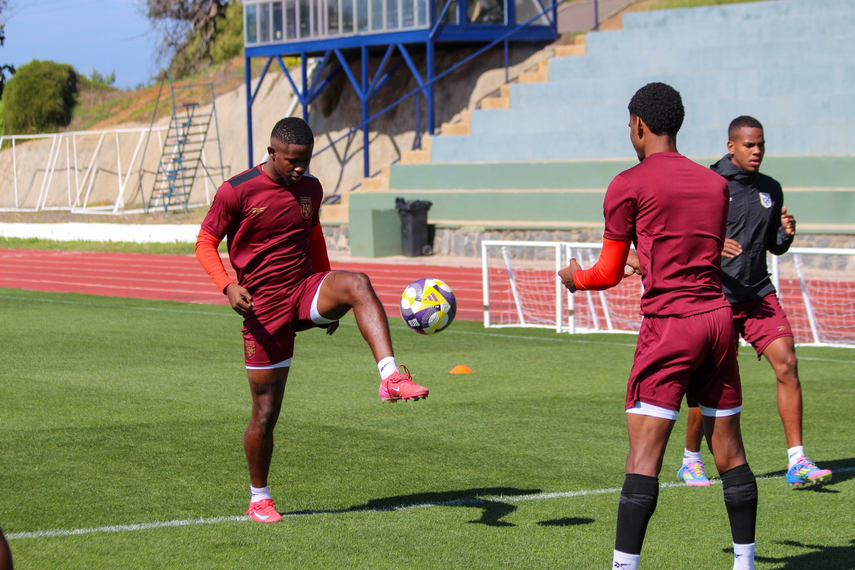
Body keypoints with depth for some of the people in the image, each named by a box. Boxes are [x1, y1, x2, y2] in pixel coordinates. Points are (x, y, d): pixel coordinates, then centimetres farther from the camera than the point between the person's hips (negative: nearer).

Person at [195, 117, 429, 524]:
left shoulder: (311, 189, 7)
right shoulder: (237, 192, -8)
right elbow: (205, 243, -4)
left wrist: (330, 298, 23)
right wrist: (227, 286, -21)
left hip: (306, 291, 3)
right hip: (264, 306, -3)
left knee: (357, 283, -31)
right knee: (266, 410, 1)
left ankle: (391, 378, -46)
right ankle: (258, 497, 22)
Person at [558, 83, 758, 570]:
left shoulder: (629, 185, -4)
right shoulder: (715, 183, 13)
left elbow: (608, 274, 0)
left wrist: (575, 278, 21)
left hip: (669, 323, -6)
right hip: (719, 316, 6)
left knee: (644, 454, -8)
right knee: (730, 451, 13)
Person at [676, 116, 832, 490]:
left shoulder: (770, 189, 11)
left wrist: (786, 233, -3)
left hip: (759, 295, 4)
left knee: (786, 364, -12)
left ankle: (797, 464, -10)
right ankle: (691, 461, 23)